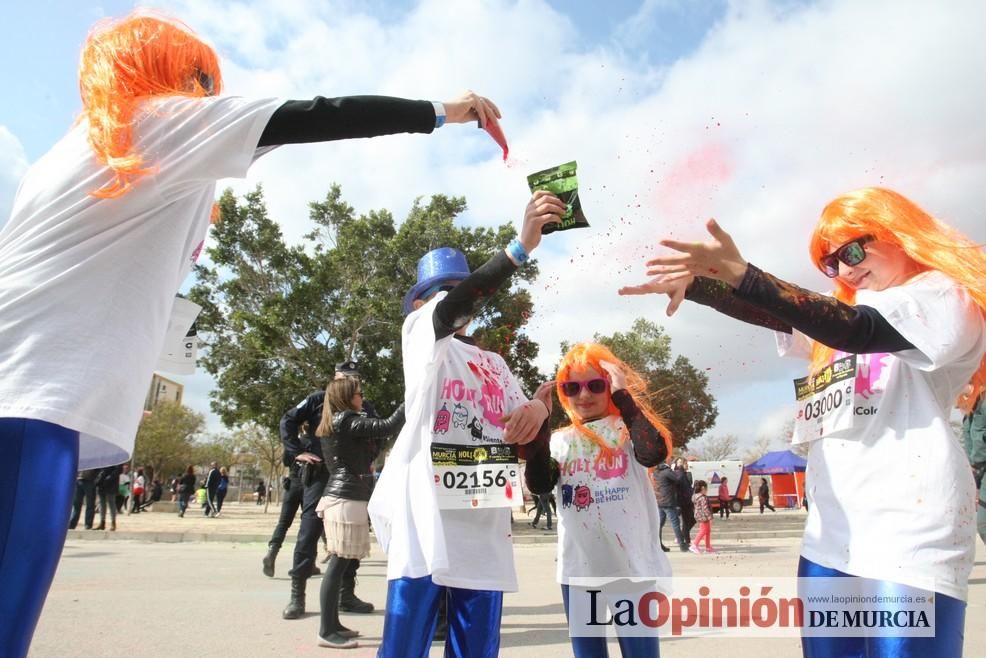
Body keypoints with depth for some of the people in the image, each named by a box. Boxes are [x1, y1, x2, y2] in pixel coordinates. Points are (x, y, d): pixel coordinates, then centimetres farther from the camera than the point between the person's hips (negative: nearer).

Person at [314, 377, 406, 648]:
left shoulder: (332, 424, 17)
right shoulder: (346, 420, -11)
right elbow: (387, 427, -20)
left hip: (341, 498, 10)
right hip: (347, 501, -10)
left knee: (339, 565, 12)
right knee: (338, 566, -5)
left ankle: (332, 625, 19)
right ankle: (326, 631, 1)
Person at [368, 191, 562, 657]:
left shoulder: (495, 364, 22)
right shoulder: (419, 332, 6)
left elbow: (532, 434, 19)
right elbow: (452, 309, -17)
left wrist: (539, 410, -6)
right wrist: (521, 244, -28)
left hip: (485, 533, 5)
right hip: (427, 522, -5)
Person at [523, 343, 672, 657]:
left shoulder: (629, 428, 0)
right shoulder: (559, 440, 8)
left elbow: (654, 454, -22)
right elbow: (539, 484, -7)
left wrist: (622, 395, -17)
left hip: (633, 565, -3)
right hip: (578, 568, 4)